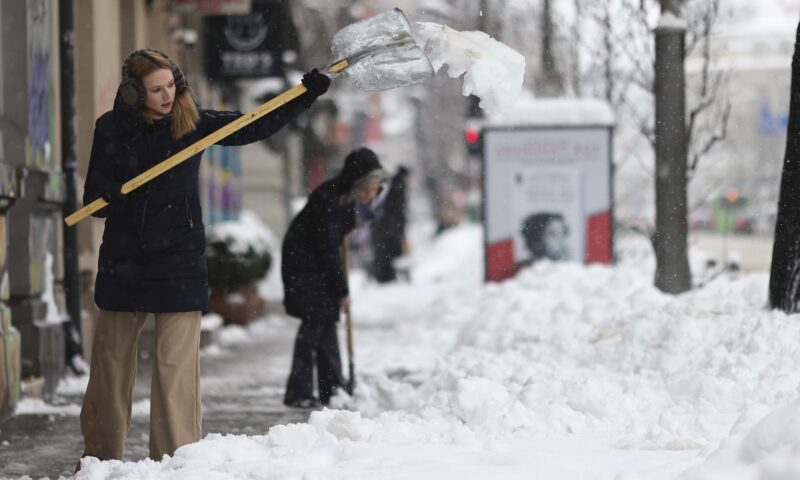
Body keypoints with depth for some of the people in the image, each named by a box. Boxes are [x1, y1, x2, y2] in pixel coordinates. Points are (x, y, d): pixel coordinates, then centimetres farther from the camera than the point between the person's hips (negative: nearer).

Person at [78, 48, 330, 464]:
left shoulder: (192, 122, -1)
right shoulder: (112, 129, -2)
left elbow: (255, 126, 3)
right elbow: (94, 199, -3)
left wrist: (305, 97, -5)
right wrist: (116, 195, -25)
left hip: (180, 262, -1)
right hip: (123, 261, 1)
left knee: (176, 365, -6)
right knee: (111, 361, 9)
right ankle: (99, 457, 21)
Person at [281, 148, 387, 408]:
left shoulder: (346, 196, -4)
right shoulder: (326, 199, -29)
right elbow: (327, 249, -24)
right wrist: (342, 291, -18)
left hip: (322, 264, 8)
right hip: (303, 262, -8)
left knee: (328, 322, 7)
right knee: (313, 323, -12)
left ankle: (331, 388, 12)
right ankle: (298, 393, -10)